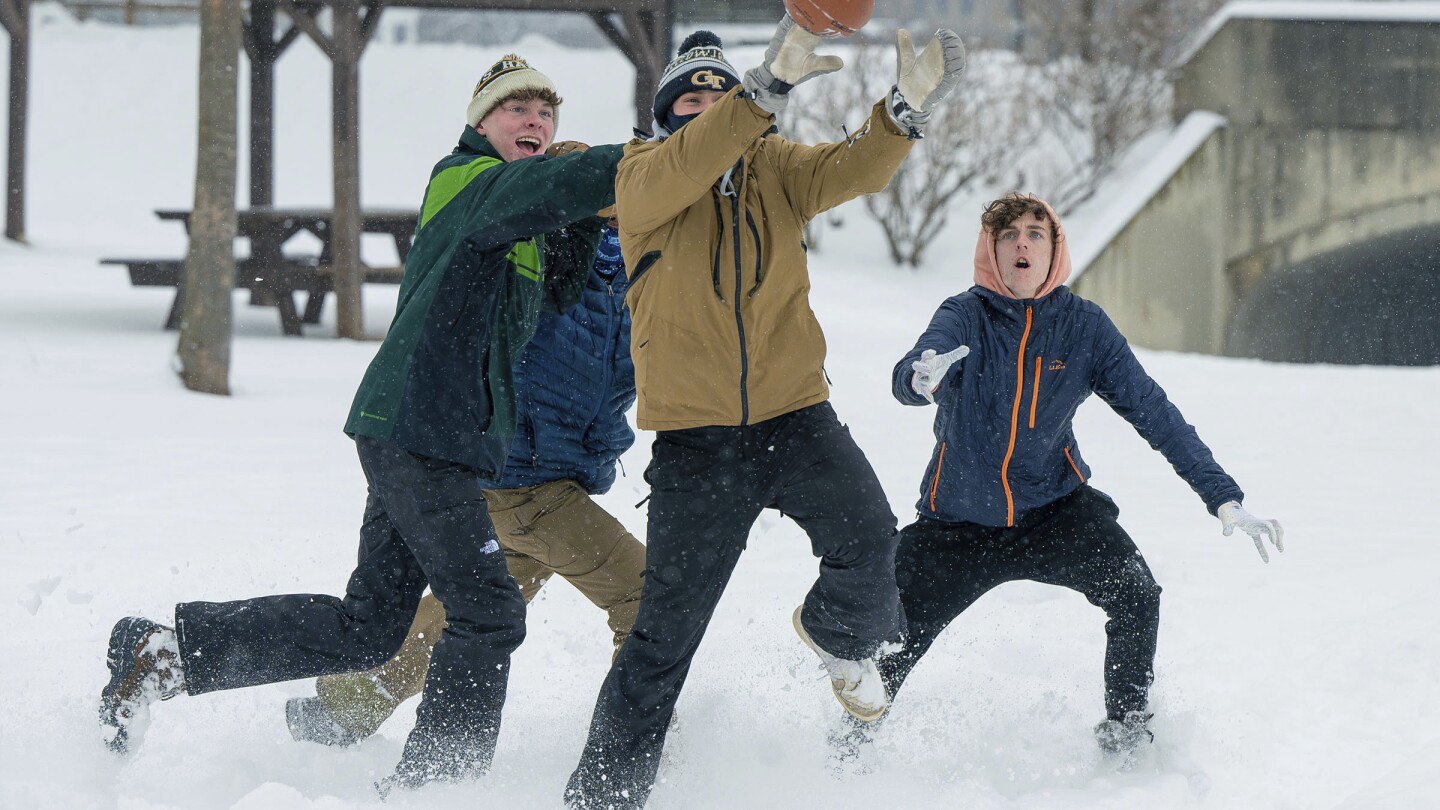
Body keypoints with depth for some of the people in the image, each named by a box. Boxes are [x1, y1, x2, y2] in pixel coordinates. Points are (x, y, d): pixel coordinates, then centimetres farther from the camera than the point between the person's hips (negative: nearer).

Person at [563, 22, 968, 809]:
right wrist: (769, 88, -35)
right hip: (694, 434, -2)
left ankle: (839, 633, 15)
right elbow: (685, 167, -22)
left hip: (794, 413, 2)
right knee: (665, 632, -2)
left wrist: (907, 105, -28)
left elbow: (855, 167, -8)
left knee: (866, 541, -21)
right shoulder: (642, 177, 0)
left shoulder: (774, 169, 9)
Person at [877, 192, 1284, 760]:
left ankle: (1126, 733, -1)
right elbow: (907, 379, -34)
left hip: (1053, 508, 1)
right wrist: (921, 378, -61)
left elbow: (1154, 413, -6)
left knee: (1136, 595, -23)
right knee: (886, 646, -2)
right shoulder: (965, 317, -14)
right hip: (959, 523, -1)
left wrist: (1224, 500, -13)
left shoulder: (1083, 326, -8)